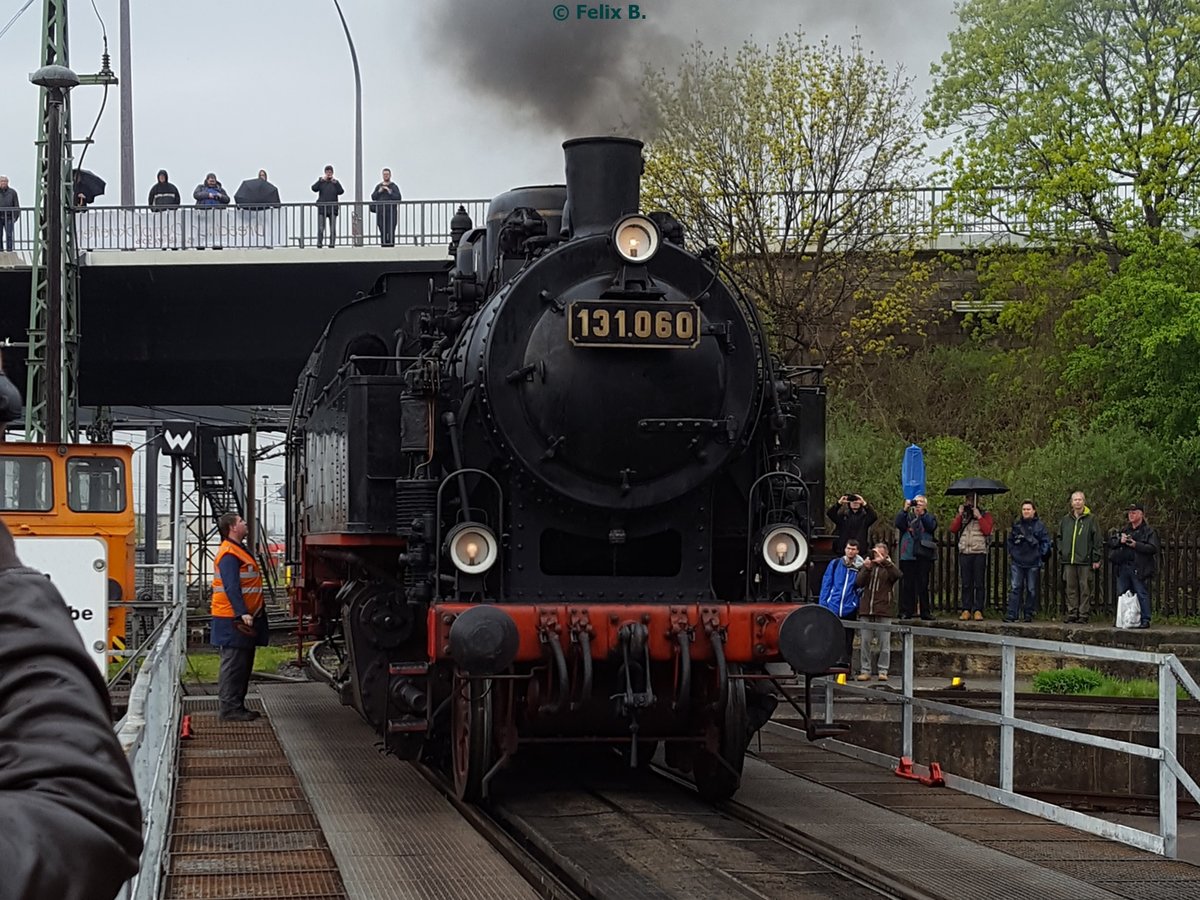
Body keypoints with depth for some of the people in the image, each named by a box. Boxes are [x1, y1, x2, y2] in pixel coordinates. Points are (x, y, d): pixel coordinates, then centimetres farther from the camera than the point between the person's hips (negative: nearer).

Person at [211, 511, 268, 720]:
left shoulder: (239, 551, 19)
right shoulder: (228, 554, -15)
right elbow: (231, 588, -23)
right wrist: (242, 613, -29)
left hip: (245, 617, 11)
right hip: (233, 619, -11)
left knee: (244, 663, 13)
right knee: (234, 662, -8)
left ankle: (237, 706, 19)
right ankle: (229, 708, -7)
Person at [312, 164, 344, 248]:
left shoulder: (335, 182, 10)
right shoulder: (321, 181, 8)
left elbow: (341, 191, -4)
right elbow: (314, 188, -7)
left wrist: (335, 183, -12)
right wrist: (321, 180, -11)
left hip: (333, 208, 1)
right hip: (322, 208, -1)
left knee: (333, 229, 0)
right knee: (320, 228, -6)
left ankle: (332, 243, 3)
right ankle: (319, 243, -4)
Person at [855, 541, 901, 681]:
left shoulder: (888, 568, 7)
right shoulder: (868, 566, 13)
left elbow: (898, 575, -14)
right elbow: (859, 582, 1)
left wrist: (884, 562, -21)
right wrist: (866, 568, -13)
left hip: (883, 611, -2)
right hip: (866, 610, 2)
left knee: (884, 642, -1)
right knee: (864, 642, 2)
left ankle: (883, 671, 3)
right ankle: (865, 671, 8)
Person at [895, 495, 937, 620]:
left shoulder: (929, 517, 14)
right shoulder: (907, 516, 15)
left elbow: (931, 526, -7)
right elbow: (898, 524, -3)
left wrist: (922, 513, -13)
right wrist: (905, 509, -12)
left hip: (923, 555, -1)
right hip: (908, 555, 1)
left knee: (923, 585, -2)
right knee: (907, 585, -1)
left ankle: (925, 612, 1)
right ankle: (906, 611, 2)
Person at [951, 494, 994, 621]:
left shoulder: (985, 515, 7)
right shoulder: (962, 515, 16)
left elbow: (987, 530, -10)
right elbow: (953, 529, 3)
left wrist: (978, 516, -9)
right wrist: (959, 515, -3)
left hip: (979, 553, -3)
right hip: (964, 553, 3)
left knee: (979, 584, -3)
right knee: (966, 584, 3)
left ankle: (978, 610, -3)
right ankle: (966, 609, 5)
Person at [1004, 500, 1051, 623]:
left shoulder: (1039, 525, 1)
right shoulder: (1016, 525, 10)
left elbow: (1046, 542, 3)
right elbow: (1009, 540, 19)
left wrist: (1040, 554, -5)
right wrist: (1011, 552, 8)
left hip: (1033, 563, -2)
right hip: (1017, 562, 2)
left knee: (1031, 590, 4)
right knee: (1015, 588, -4)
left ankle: (1028, 614, 12)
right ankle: (1012, 614, -8)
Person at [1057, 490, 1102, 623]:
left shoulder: (1090, 520, 1)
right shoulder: (1066, 520, 12)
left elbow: (1096, 540, 0)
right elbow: (1060, 538, 19)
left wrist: (1096, 559, -5)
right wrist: (1061, 554, 7)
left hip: (1085, 561, -4)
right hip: (1069, 560, 4)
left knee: (1085, 588, -1)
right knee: (1071, 588, 5)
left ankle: (1083, 614, 2)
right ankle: (1071, 613, 9)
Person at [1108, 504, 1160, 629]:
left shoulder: (1148, 531, 0)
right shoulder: (1124, 530, 19)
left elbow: (1152, 548, -11)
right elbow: (1111, 542, 18)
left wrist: (1136, 545, -16)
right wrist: (1120, 540, -3)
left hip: (1139, 569, -6)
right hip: (1123, 567, 6)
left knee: (1142, 594, -7)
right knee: (1121, 594, 8)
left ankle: (1145, 620, -4)